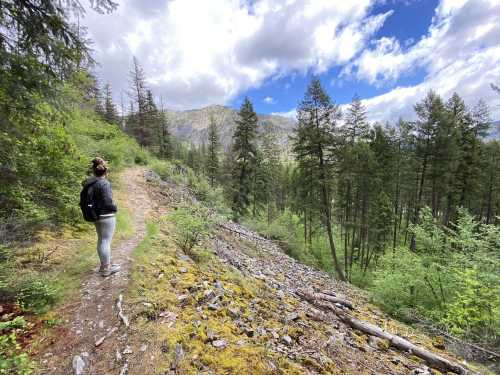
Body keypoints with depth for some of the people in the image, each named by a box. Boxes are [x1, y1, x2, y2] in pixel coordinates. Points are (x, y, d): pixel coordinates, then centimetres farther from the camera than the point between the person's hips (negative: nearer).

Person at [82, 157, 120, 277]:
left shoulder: (90, 183, 3)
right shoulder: (104, 183, -20)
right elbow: (108, 202, -22)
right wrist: (115, 208, -4)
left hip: (96, 216, 8)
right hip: (107, 216, -8)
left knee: (101, 240, 19)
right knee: (106, 241, 2)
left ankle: (104, 265, 34)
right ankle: (106, 269, 13)